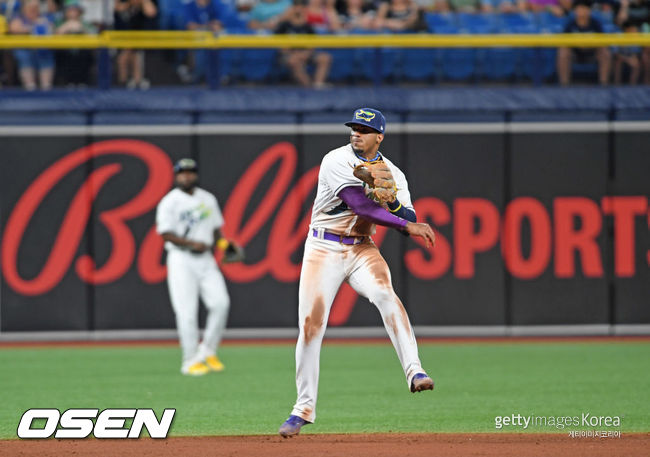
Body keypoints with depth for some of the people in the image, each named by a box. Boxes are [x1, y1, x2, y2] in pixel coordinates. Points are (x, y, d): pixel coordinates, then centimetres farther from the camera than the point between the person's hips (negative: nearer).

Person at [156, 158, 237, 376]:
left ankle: (207, 351, 8)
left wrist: (220, 242, -1)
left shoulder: (208, 199, 14)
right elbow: (166, 233, -10)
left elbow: (216, 228, 20)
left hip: (205, 259, 5)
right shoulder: (169, 202, -3)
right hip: (181, 260, -5)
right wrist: (191, 243, -20)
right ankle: (190, 360, 0)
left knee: (220, 303, -8)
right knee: (187, 311, -8)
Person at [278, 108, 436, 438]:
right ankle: (304, 408, 9)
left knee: (385, 294, -28)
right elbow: (361, 207, -22)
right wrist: (408, 226, -22)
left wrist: (392, 200, -22)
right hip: (323, 250, -2)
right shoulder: (337, 161, -11)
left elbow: (408, 220, -2)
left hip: (362, 250, 2)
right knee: (310, 324, -5)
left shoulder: (392, 173, 5)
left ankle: (414, 372, -37)